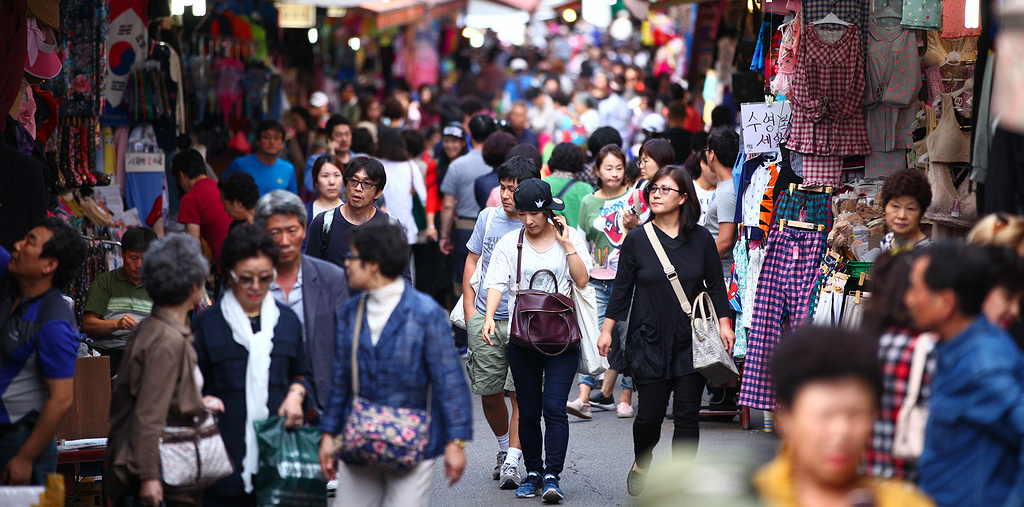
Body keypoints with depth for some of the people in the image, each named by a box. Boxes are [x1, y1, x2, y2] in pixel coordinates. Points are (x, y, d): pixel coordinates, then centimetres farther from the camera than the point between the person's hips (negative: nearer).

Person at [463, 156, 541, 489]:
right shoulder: (488, 217, 7)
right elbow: (472, 262, 16)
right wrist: (469, 308, 11)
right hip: (484, 319, 4)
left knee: (520, 393, -10)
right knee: (488, 393, 8)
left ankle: (512, 463, -7)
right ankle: (504, 448, 30)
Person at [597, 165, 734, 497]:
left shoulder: (701, 239, 4)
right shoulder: (636, 241, 1)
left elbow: (716, 285, 9)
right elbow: (621, 289, 5)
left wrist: (724, 324, -1)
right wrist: (606, 330, 2)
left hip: (691, 341, 1)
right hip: (649, 341, -1)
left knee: (686, 415, -3)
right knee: (650, 413, -1)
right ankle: (641, 464, 29)